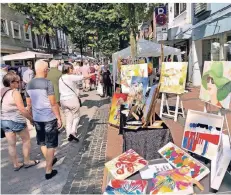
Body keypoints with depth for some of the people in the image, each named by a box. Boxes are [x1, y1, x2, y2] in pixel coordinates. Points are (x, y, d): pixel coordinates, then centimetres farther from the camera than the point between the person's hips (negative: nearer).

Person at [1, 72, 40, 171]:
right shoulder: (15, 92, -17)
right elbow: (22, 109, -22)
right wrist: (31, 119, -14)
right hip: (17, 121, -7)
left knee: (11, 144, 15)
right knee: (26, 140, 14)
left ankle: (16, 164, 28)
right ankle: (27, 162, 24)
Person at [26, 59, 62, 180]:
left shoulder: (29, 84, 3)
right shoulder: (47, 83, -16)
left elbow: (29, 104, 10)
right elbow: (53, 103, -17)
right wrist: (59, 118, -9)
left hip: (37, 118, 6)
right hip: (49, 118, -6)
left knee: (42, 142, 22)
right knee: (50, 144, 6)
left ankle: (49, 161, 43)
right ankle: (48, 171, 12)